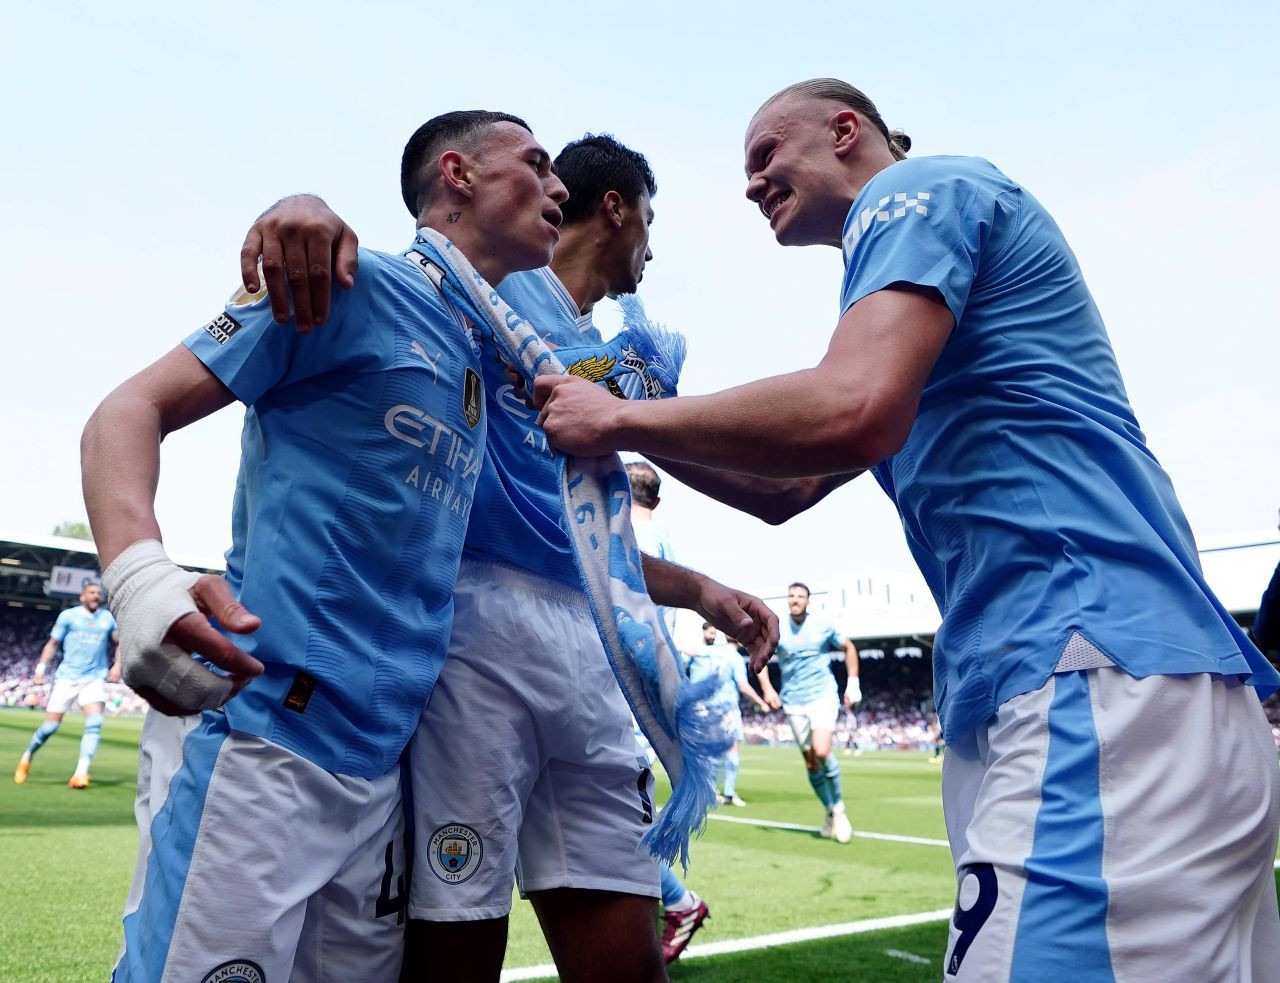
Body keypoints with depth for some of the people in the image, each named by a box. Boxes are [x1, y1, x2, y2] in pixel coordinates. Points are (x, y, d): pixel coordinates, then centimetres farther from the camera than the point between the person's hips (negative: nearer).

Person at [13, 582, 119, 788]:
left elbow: (119, 643, 20)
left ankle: (81, 773, -18)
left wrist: (117, 665, 6)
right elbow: (53, 643, 8)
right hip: (67, 677, -1)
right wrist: (41, 667, -2)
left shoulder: (107, 617, 9)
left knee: (95, 722, -18)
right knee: (51, 725, -1)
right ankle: (27, 758, 27)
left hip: (94, 678, 1)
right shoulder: (68, 615, 3)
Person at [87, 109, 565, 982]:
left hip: (384, 760, 8)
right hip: (272, 735, -8)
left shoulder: (489, 350, 18)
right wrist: (140, 573, -25)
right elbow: (132, 410, -7)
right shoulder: (354, 281, -4)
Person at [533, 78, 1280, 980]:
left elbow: (852, 413, -23)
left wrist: (624, 420, -9)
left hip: (1100, 679, -10)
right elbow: (785, 492, 29)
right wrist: (637, 432, 19)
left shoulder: (922, 188, -1)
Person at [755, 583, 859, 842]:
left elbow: (849, 648, 14)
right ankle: (830, 811, 20)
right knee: (810, 762, 2)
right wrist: (767, 689, 0)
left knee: (822, 752, -21)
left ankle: (839, 807, 0)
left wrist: (853, 683, 7)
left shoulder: (823, 627, -1)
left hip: (823, 696, -2)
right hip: (793, 702, 2)